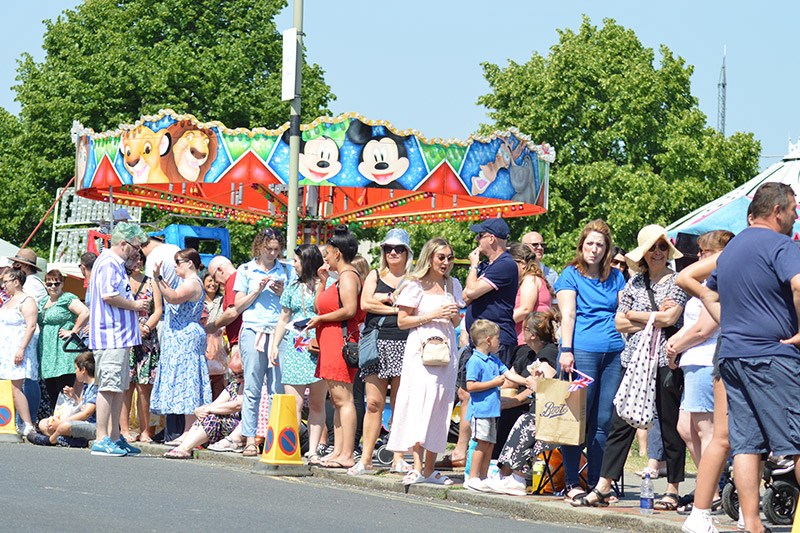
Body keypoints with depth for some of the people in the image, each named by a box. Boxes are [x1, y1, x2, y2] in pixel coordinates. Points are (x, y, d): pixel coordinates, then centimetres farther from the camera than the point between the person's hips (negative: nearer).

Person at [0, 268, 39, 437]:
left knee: (14, 388, -16)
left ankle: (28, 426, -18)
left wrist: (21, 349, -22)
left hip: (17, 351, -9)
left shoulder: (26, 301, -7)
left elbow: (31, 326, -16)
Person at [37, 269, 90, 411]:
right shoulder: (43, 302, 19)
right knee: (51, 391, 8)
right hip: (47, 351, 8)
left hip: (63, 351, -8)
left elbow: (85, 313, -20)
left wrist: (73, 331, -16)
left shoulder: (68, 298, -6)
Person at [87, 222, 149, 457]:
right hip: (111, 336, -11)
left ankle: (115, 437, 16)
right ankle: (102, 440, -10)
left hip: (119, 336, 11)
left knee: (119, 387, 12)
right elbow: (108, 295, -24)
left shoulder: (116, 264, 22)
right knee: (109, 386, -10)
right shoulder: (109, 263, -12)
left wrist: (134, 305, 15)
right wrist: (134, 305, -11)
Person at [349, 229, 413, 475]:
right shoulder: (375, 276, 15)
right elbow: (365, 304, 0)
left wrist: (383, 299, -7)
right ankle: (366, 459, 0)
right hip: (377, 342, 2)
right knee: (374, 402, -2)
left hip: (403, 343, -2)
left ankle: (398, 458, 5)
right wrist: (396, 308, -6)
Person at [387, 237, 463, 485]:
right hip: (421, 349, -5)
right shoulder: (415, 285, -1)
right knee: (421, 402, -15)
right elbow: (402, 321, -3)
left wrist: (454, 314, -1)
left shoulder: (453, 285, 15)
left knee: (440, 407, 1)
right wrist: (432, 315, -12)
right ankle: (417, 467, -18)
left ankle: (430, 468, 5)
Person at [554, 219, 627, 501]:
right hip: (582, 351, -4)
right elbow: (568, 314, -2)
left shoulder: (616, 277, 18)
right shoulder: (571, 274, 6)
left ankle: (598, 481, 7)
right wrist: (565, 349, -12)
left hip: (614, 352, 4)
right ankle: (572, 483, 0)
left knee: (604, 421, 2)